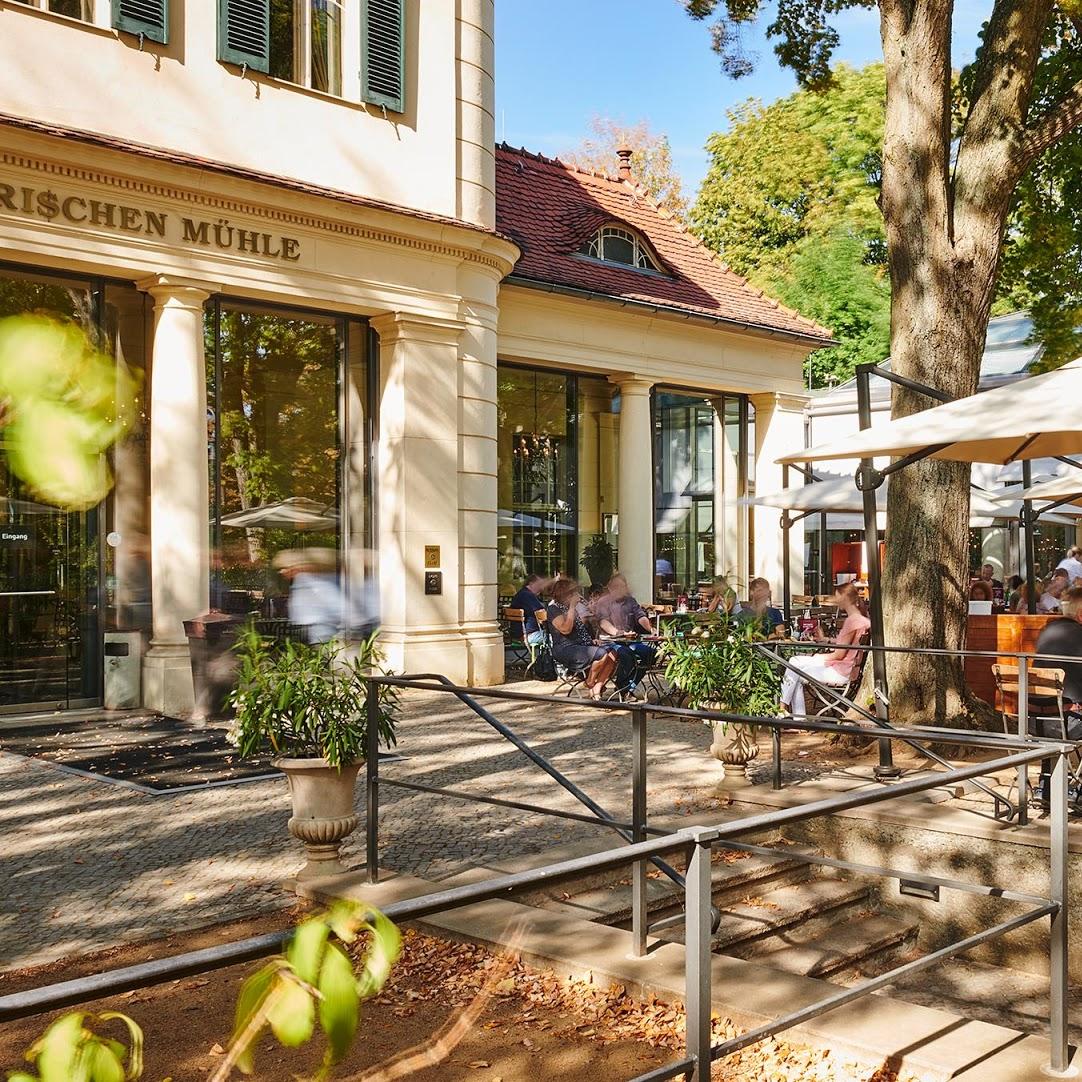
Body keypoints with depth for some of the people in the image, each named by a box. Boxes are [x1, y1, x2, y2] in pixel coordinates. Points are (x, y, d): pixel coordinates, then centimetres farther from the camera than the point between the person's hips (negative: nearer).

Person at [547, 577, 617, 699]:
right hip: (565, 649, -9)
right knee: (601, 654, -27)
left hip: (581, 646, 9)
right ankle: (589, 685, -6)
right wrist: (572, 607, -15)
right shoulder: (553, 608, -7)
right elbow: (565, 629, -22)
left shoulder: (570, 607, 21)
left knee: (612, 653, -10)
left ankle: (597, 688, -13)